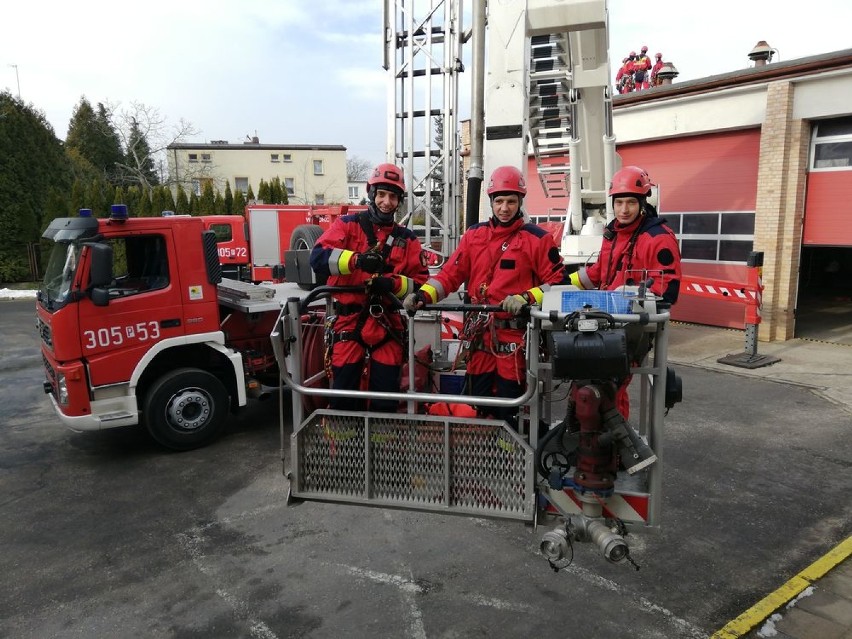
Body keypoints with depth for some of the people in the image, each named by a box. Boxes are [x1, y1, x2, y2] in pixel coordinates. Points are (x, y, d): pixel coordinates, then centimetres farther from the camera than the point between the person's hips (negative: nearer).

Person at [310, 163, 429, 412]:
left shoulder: (407, 238, 10)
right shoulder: (348, 225, 2)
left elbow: (421, 282, 3)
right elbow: (318, 257, -13)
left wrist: (393, 284, -16)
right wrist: (356, 259, -29)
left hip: (388, 326, 2)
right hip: (349, 322, -2)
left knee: (386, 398, 9)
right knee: (343, 397, 5)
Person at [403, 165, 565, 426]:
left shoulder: (537, 238, 0)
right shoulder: (474, 234, 11)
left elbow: (556, 282, -2)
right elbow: (450, 273, 7)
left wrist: (526, 298, -17)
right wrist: (424, 294, -9)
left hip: (515, 334, -4)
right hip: (480, 334, 4)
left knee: (509, 410, 3)